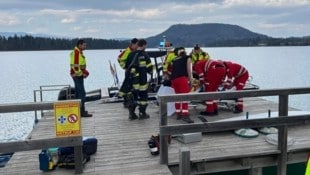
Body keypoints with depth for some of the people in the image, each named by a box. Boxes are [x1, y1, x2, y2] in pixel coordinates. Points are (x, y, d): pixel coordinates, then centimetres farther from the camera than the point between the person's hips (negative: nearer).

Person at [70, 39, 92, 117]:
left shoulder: (78, 52, 17)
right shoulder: (76, 53, -16)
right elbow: (75, 66, -22)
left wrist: (85, 72, 11)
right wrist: (83, 73, -17)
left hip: (77, 75, 11)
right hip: (78, 75, -11)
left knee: (78, 92, 15)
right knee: (82, 93, -12)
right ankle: (82, 112, -12)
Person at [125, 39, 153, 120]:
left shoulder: (131, 54, 8)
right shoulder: (144, 55, -9)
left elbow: (126, 67, 13)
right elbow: (149, 67, -7)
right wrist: (150, 71, 14)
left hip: (132, 79, 5)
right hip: (141, 79, -5)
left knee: (133, 95, 14)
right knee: (143, 95, 6)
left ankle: (132, 113, 16)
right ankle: (142, 113, 10)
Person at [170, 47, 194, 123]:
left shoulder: (174, 60, 29)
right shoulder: (187, 58, 17)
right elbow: (189, 70, 8)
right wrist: (190, 80, 11)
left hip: (173, 79, 5)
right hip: (182, 78, -5)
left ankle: (179, 114, 22)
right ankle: (185, 115, -17)